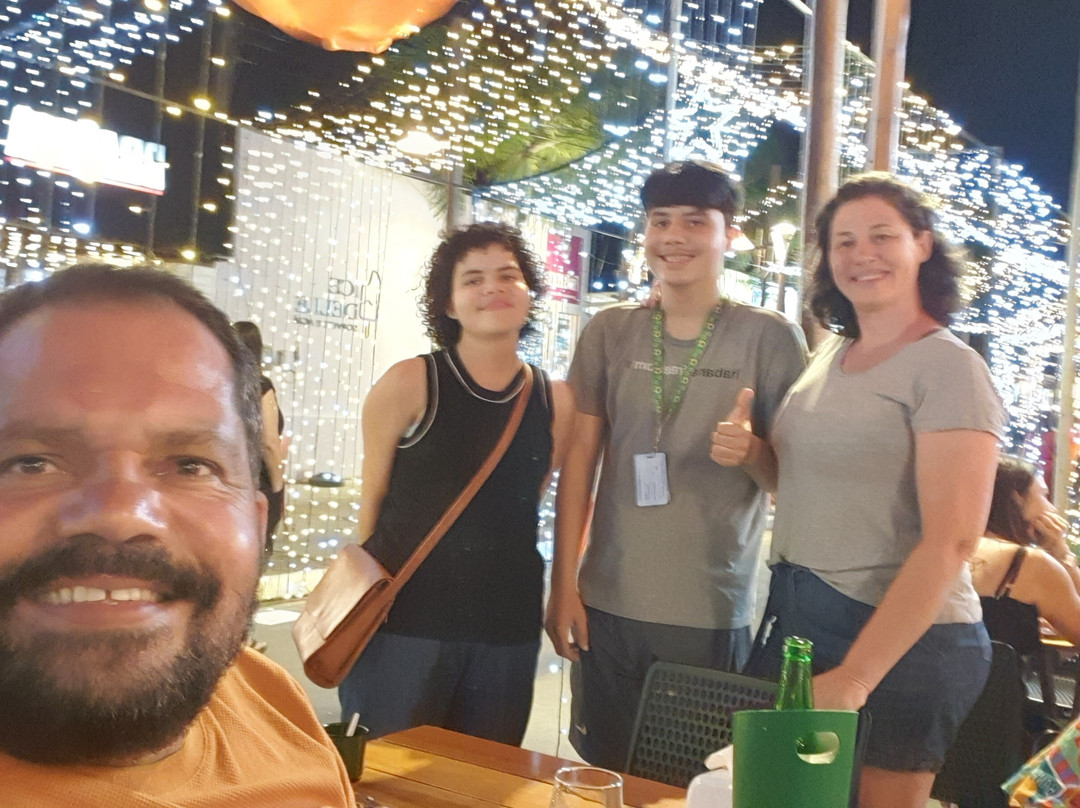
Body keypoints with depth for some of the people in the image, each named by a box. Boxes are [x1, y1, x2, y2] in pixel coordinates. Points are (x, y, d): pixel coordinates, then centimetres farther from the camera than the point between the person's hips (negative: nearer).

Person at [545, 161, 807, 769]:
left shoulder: (770, 337, -3)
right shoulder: (609, 332, 5)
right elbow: (580, 461, 6)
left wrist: (751, 452, -21)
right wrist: (564, 584, 2)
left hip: (712, 616, -2)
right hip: (606, 605, 3)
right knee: (600, 775, 13)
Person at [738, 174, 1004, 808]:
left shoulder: (949, 367, -12)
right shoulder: (829, 356, 9)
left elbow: (951, 542, -20)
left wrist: (855, 677, -23)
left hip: (898, 640, -6)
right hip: (791, 618, 7)